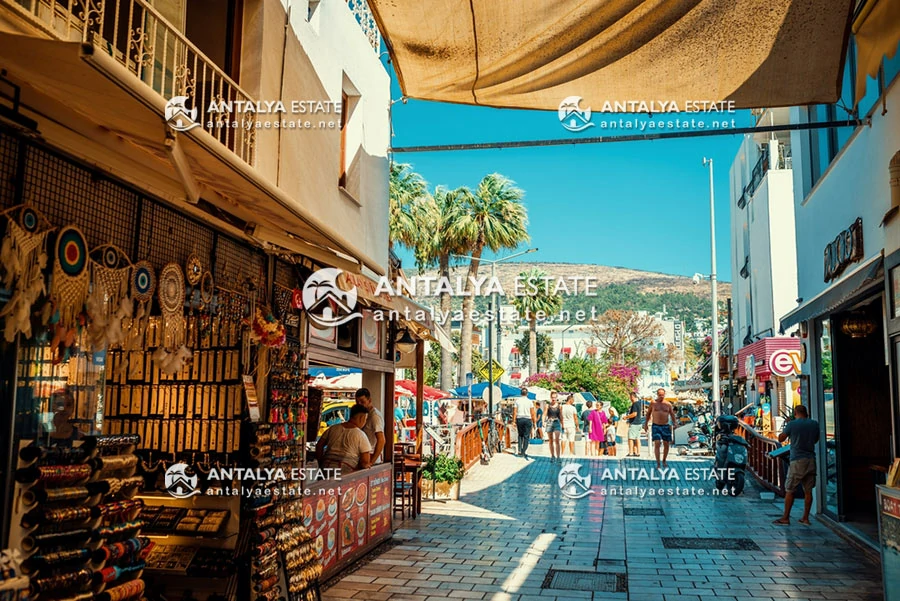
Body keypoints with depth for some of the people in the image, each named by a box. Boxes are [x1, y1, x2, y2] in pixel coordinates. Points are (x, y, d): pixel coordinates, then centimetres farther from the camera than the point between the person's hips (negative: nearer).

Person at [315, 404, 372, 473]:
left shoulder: (333, 428, 11)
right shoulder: (360, 435, -3)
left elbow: (319, 445, 17)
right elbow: (365, 461, -6)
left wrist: (321, 464, 25)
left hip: (326, 467, 5)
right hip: (346, 471, -5)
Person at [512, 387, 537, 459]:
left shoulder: (517, 401, 1)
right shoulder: (530, 401, -2)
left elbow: (514, 412, -2)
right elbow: (532, 413, -3)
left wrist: (514, 421, 2)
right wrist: (534, 422, 3)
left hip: (519, 419, 2)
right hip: (527, 419, -2)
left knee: (520, 435, 17)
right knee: (526, 436, 2)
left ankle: (520, 450, 8)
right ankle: (524, 452, -2)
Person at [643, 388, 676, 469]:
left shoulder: (668, 404, 4)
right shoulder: (653, 403, 2)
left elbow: (672, 415, 7)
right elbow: (648, 413, 12)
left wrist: (674, 424, -7)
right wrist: (646, 424, 10)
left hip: (665, 426, 2)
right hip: (656, 426, -2)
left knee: (666, 444, 6)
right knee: (657, 444, -13)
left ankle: (664, 461, 26)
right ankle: (658, 463, -11)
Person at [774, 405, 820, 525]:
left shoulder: (792, 424, -8)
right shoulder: (814, 424, 5)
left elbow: (780, 439, 1)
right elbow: (816, 440, 20)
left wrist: (786, 426, 13)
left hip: (797, 461, -5)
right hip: (811, 460, 5)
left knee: (789, 490, 2)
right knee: (808, 491, 10)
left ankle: (785, 518, 4)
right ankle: (805, 518, 14)